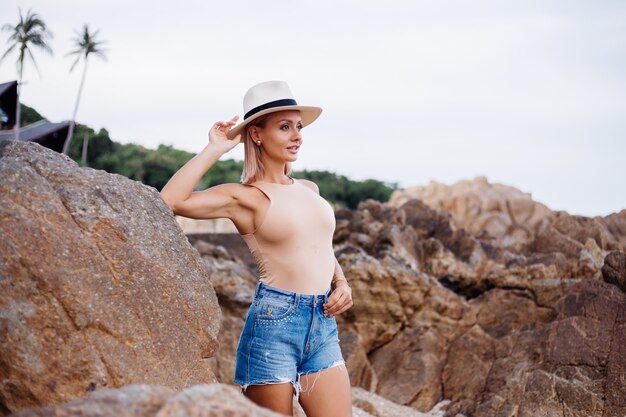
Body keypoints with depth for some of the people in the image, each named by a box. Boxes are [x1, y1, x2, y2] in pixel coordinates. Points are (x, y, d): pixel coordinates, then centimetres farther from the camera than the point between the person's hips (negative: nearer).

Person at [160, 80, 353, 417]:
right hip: (273, 325, -6)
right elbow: (170, 200, -20)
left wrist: (342, 284, 7)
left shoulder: (309, 189, 14)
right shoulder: (243, 197, -5)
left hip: (324, 329, 6)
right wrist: (214, 150, -11)